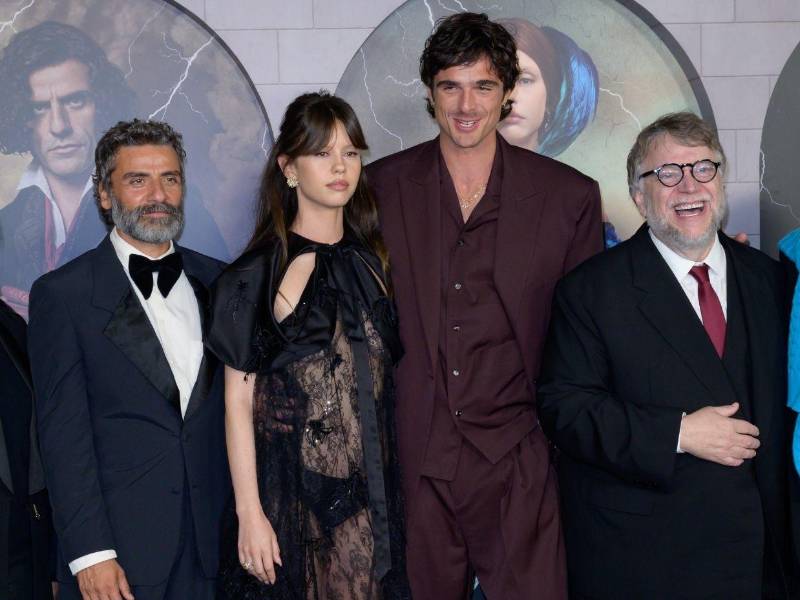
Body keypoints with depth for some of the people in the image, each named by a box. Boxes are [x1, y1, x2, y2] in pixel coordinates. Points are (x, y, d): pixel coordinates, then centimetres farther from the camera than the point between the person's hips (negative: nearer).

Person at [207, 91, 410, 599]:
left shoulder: (372, 259, 7)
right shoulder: (254, 275, -7)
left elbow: (384, 374, 12)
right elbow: (239, 400, -7)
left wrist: (388, 489, 7)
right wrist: (250, 514, -11)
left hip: (369, 491, 4)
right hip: (291, 490, -4)